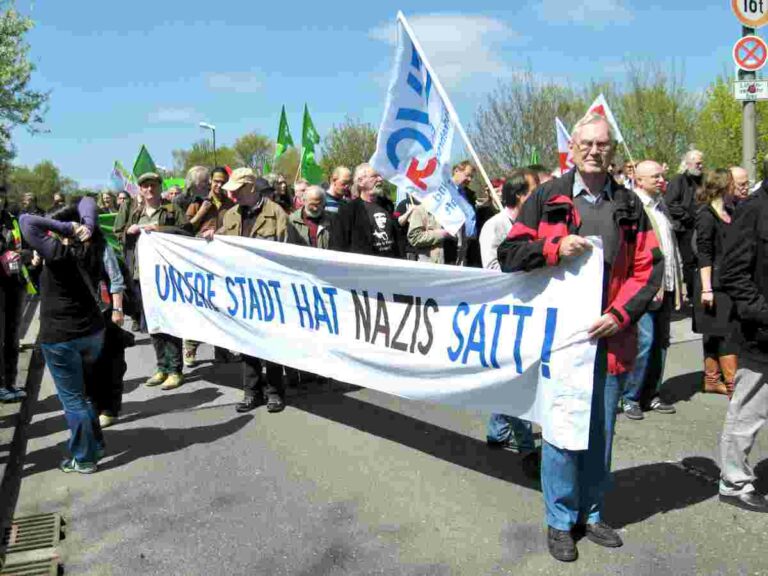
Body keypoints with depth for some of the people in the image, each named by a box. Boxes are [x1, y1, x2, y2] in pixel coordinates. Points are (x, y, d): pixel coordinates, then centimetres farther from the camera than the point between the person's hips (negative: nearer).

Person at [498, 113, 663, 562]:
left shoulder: (629, 205, 9)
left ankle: (592, 513, 30)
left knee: (601, 431, 12)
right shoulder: (548, 198, 3)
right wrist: (556, 249, -15)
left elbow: (649, 269, 6)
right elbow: (509, 254, 1)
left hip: (609, 334, 3)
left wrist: (620, 314, -7)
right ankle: (561, 521, 18)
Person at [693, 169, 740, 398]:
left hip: (729, 282, 7)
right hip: (715, 283, -7)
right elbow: (704, 254, -15)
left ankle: (712, 379, 21)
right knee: (728, 333, -5)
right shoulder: (707, 215, -11)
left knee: (715, 333, 13)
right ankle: (732, 385, 1)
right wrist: (706, 288, -18)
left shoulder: (728, 212, 12)